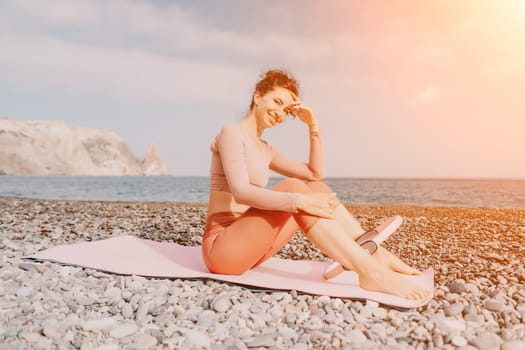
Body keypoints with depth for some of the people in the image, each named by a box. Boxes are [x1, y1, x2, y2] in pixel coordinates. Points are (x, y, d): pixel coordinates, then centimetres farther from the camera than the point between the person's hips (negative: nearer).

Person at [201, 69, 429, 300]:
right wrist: (300, 201, -31)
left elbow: (315, 174, 16)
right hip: (221, 248, -8)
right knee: (292, 187, -26)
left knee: (315, 187, -1)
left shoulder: (264, 149, 18)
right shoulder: (232, 132, -7)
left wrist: (313, 127, 9)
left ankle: (377, 255, -8)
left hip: (247, 245, 8)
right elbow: (241, 192, -23)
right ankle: (369, 272, -30)